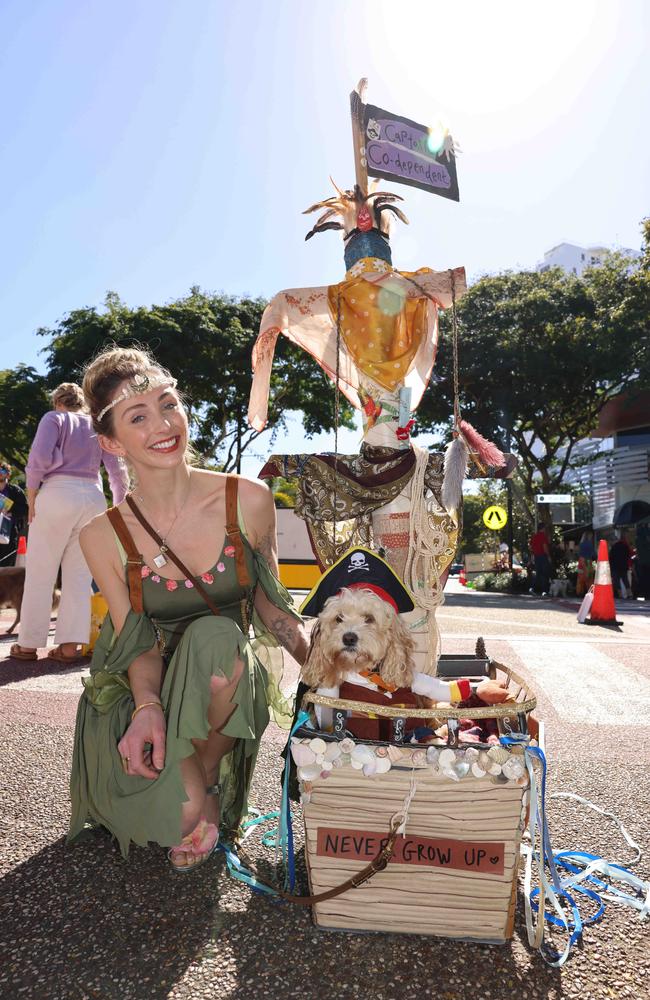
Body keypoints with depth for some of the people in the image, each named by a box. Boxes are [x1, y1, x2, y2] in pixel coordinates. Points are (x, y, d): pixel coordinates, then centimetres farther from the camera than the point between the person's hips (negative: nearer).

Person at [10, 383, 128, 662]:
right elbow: (118, 471, 13)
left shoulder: (54, 418, 7)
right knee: (80, 575, 6)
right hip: (94, 497, 4)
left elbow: (40, 457, -10)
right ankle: (70, 646, 3)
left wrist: (31, 498, -2)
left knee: (40, 573, 4)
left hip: (58, 493, -4)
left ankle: (28, 644, 10)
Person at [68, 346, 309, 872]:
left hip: (226, 686, 1)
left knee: (216, 636, -35)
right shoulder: (104, 535, -11)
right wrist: (149, 706, -29)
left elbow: (270, 603, 0)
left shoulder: (249, 501, -12)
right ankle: (196, 798, 10)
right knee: (182, 820, -28)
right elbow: (137, 642, -9)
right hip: (138, 691, -1)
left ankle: (208, 779, -8)